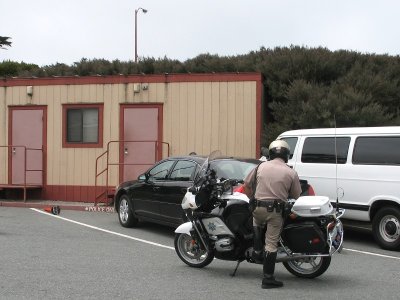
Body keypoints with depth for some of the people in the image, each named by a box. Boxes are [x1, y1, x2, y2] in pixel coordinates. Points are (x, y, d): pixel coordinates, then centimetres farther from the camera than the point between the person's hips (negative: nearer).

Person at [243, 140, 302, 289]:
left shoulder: (261, 166, 6)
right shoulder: (291, 173, 0)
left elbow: (247, 185, 12)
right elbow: (296, 195, 5)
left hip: (258, 208, 2)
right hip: (276, 211, -2)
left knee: (257, 223, 36)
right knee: (271, 244, 1)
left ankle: (257, 251, 24)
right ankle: (268, 278, 3)